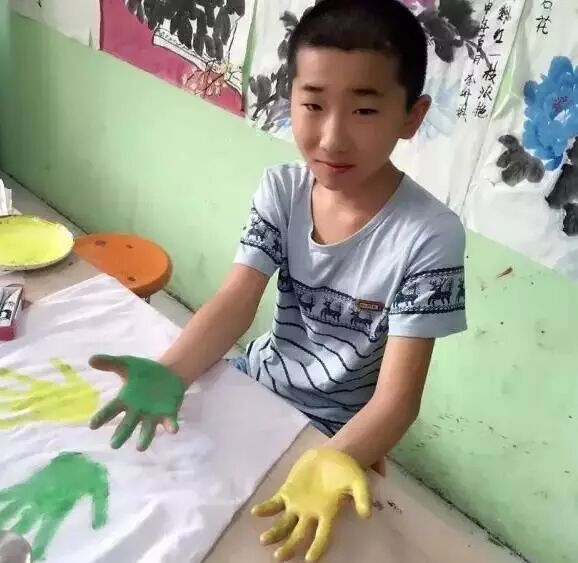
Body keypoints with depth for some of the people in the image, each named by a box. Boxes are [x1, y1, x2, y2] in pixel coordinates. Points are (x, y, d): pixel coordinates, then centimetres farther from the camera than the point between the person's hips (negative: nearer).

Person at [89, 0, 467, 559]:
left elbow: (396, 398, -26)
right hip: (253, 385, 4)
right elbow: (233, 304, -16)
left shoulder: (429, 236, -25)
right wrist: (165, 374, -35)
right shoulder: (281, 189, -10)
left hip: (332, 432, -4)